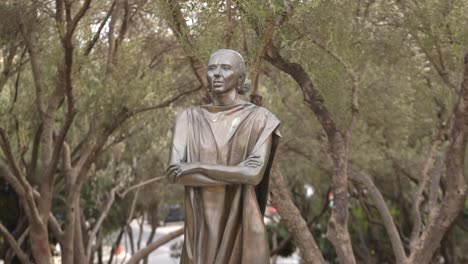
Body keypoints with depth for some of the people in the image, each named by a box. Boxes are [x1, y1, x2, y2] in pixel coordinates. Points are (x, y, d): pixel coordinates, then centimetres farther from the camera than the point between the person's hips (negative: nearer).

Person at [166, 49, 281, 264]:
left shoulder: (259, 118, -1)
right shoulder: (189, 118, 6)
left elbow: (255, 173, -14)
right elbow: (174, 172, -8)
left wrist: (197, 168, -12)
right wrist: (236, 176, -13)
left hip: (242, 227, -2)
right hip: (202, 226, 2)